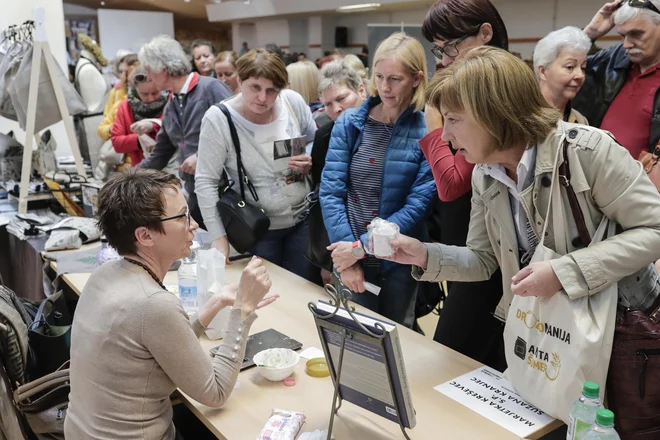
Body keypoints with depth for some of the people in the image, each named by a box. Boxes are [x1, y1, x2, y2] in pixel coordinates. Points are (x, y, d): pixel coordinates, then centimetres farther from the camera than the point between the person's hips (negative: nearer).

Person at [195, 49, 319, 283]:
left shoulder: (293, 101, -8)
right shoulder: (218, 119, -17)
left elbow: (316, 143, 9)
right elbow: (205, 182, -15)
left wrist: (310, 161, -13)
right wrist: (219, 238, -15)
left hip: (303, 219, 3)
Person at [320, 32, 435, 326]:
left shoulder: (429, 133, -9)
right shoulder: (349, 123, -3)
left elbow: (418, 205, -13)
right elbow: (330, 191, -7)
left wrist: (361, 246, -17)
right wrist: (346, 254, -14)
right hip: (351, 256, 1)